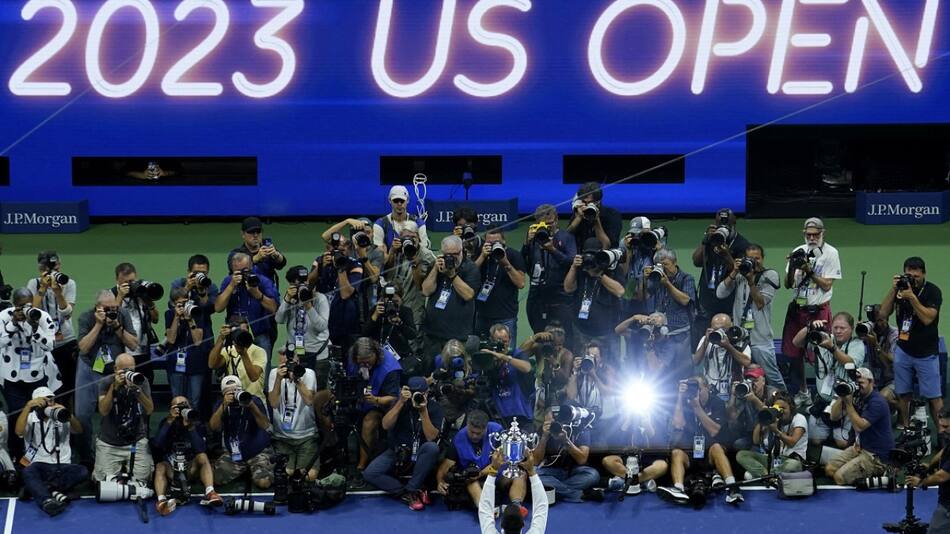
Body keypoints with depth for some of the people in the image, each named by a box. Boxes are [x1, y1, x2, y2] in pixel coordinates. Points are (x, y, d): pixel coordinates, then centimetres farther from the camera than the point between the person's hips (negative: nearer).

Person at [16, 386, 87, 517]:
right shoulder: (31, 418, 7)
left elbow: (79, 431, -8)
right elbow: (18, 431, -14)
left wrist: (68, 415, -27)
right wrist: (28, 406, -22)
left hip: (62, 466, 2)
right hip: (39, 465, -2)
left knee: (83, 472, -27)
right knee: (28, 472, -35)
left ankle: (35, 488, -30)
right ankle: (47, 501, -61)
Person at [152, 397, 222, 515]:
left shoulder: (195, 425, 1)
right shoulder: (165, 423, 0)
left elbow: (201, 450, -15)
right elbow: (156, 444, -19)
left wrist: (190, 428, -26)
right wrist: (170, 421, -25)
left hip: (191, 470, 1)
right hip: (170, 471, -1)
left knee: (203, 457, -25)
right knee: (160, 466, -30)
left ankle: (210, 493, -46)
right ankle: (161, 500, -57)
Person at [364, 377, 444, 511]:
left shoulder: (434, 408, -8)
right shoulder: (402, 403, -3)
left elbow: (431, 437, -18)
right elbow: (386, 425, -16)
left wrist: (423, 411, -27)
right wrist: (401, 403, -23)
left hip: (420, 456, -1)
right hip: (397, 452, 1)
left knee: (432, 448, -37)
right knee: (369, 473, -23)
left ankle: (411, 490, -25)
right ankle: (410, 494, -24)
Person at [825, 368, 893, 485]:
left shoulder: (877, 402, -20)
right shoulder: (857, 397, 5)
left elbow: (859, 426, -27)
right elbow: (834, 416, 1)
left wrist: (848, 402, -27)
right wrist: (842, 396, -15)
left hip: (877, 455, -9)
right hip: (861, 447, 9)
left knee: (840, 477, -18)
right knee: (829, 469, -2)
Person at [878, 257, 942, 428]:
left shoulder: (932, 291, -9)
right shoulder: (900, 288, 5)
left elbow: (927, 318, -20)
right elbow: (884, 313, -1)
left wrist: (912, 297, -26)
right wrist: (893, 289, -11)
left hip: (926, 354, -4)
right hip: (903, 351, 4)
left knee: (934, 397, -5)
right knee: (903, 394, 6)